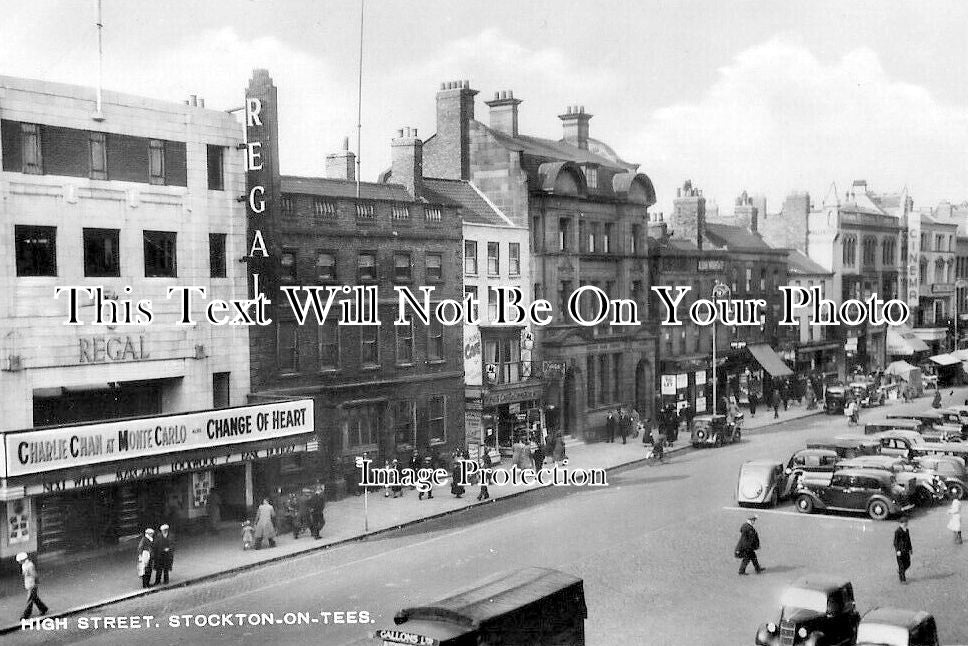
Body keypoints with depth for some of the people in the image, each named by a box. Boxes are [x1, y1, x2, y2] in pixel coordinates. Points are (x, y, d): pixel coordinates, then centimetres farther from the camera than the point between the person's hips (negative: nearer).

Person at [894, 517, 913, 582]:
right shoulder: (897, 531, -12)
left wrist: (910, 548, 18)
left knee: (908, 564, 9)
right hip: (900, 551, -7)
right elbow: (895, 542, -12)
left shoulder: (907, 530, 10)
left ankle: (899, 572, 34)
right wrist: (898, 550, -18)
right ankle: (902, 579, 5)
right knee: (901, 565, -2)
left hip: (906, 550, 7)